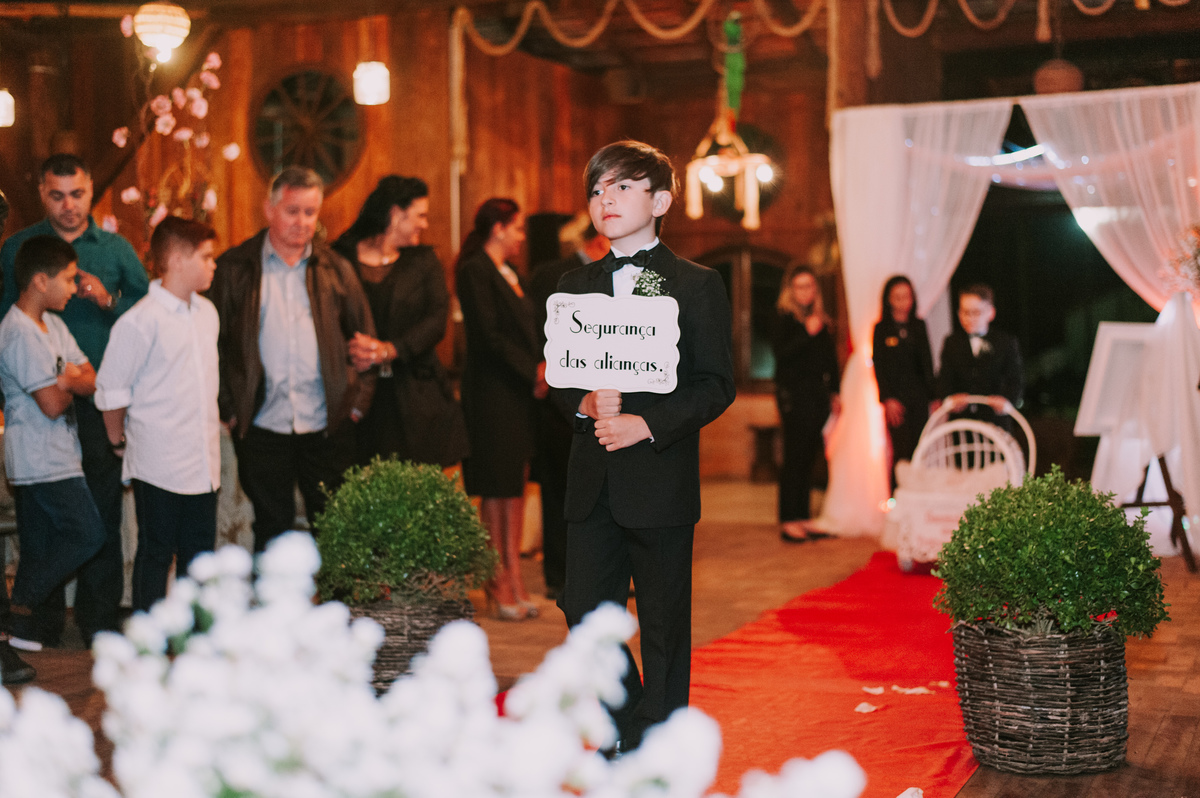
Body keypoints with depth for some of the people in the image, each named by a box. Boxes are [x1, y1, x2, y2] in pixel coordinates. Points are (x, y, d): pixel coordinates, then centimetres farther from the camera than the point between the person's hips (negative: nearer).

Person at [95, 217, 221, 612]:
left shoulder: (207, 313, 9)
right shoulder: (140, 321, -14)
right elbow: (111, 390, -8)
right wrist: (119, 440, 2)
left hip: (203, 461, 7)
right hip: (158, 464, -7)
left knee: (199, 551, 12)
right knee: (156, 553, 3)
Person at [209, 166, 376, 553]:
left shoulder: (335, 269, 8)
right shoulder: (234, 268, 2)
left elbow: (364, 338, 13)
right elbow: (213, 343, 3)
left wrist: (358, 401, 4)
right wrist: (227, 409, -3)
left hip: (327, 429, 1)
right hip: (262, 429, -1)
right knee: (272, 532, 7)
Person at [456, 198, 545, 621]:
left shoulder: (511, 274, 18)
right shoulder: (474, 271, -9)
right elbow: (489, 336, -16)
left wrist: (539, 369, 1)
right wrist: (533, 372, -13)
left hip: (519, 394, 8)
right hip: (491, 392, -8)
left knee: (515, 487, 8)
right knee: (495, 490, -3)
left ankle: (514, 579, 11)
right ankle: (499, 585, 2)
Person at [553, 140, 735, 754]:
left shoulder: (697, 285, 0)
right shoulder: (575, 286, 13)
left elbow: (715, 385, -5)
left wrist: (647, 423, -18)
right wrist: (584, 404, -9)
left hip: (661, 479, -4)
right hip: (592, 482, 4)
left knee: (663, 623, 3)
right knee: (584, 611, 4)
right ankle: (625, 732, 24)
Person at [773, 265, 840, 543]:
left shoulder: (820, 319, 15)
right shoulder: (784, 319, -5)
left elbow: (829, 358, 19)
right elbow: (781, 353, -17)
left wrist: (834, 392, 16)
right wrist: (807, 333, -23)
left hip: (818, 396, 7)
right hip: (794, 396, -7)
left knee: (808, 459, 9)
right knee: (795, 459, -6)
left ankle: (803, 519, 14)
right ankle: (788, 522, -3)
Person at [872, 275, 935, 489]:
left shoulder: (919, 326, 11)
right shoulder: (881, 329, 1)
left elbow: (927, 362, 13)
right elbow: (879, 366, -3)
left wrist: (933, 396, 7)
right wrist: (888, 399, -12)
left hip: (919, 397, 3)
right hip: (896, 397, -3)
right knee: (902, 452, -7)